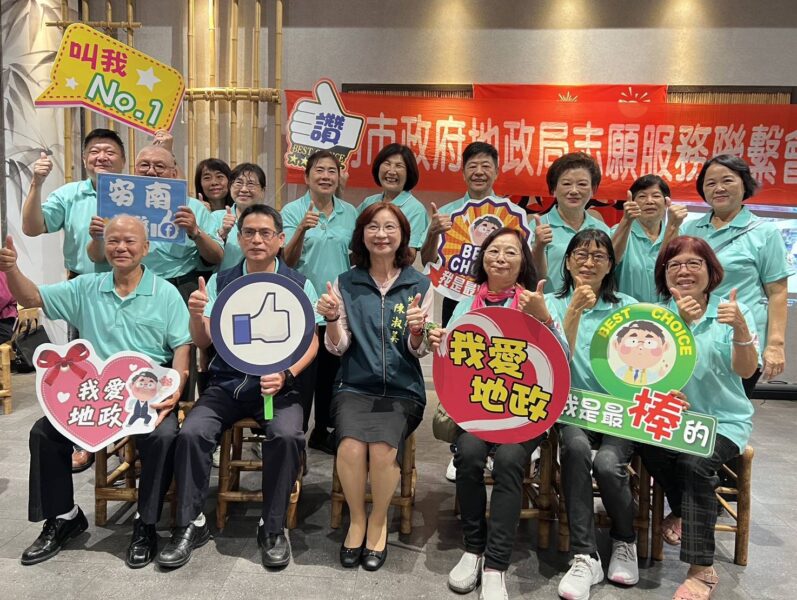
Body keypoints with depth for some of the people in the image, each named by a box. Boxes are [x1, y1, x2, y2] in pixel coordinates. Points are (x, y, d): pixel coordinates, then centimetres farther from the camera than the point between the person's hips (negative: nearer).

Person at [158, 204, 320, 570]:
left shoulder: (299, 285, 3)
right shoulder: (220, 282, 8)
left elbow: (311, 343, 0)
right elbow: (202, 342, 4)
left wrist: (285, 375, -18)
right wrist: (197, 316, -19)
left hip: (277, 384, -2)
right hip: (226, 383, 2)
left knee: (287, 436, -29)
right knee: (191, 433, -22)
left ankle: (273, 528, -9)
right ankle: (190, 525, -2)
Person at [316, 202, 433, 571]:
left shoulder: (420, 285, 4)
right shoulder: (346, 282, 6)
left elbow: (419, 351, 2)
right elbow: (338, 348, 3)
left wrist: (417, 331, -20)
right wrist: (332, 319, -18)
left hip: (402, 390, 0)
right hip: (355, 386, 1)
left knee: (383, 448, -28)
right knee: (352, 446, -27)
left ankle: (379, 522, 1)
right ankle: (356, 520, 1)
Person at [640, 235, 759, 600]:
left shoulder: (733, 310, -2)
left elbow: (745, 370, -14)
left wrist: (740, 327, -32)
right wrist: (680, 322, -27)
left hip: (724, 419, -2)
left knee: (696, 463, -30)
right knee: (650, 448, -29)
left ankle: (701, 570, -15)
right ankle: (683, 512, 4)